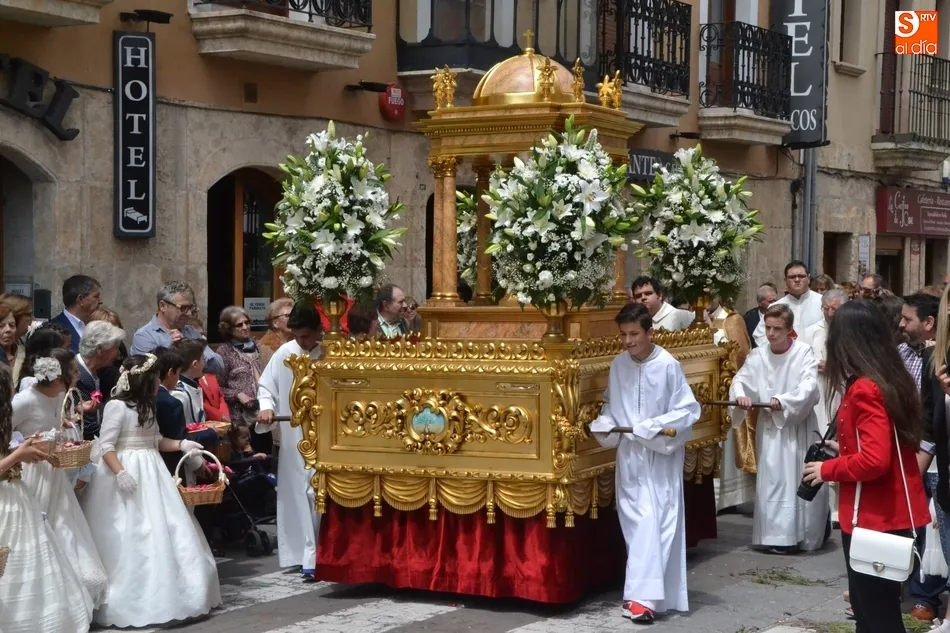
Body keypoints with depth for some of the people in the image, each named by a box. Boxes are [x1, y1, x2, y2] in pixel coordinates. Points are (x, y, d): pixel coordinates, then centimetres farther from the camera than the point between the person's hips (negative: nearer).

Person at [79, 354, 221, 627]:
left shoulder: (146, 407, 14)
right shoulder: (116, 406, -12)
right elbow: (106, 446, -15)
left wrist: (181, 444, 10)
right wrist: (120, 472, -26)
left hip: (150, 474, 9)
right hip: (126, 475, -8)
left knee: (162, 533, 6)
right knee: (128, 539, -6)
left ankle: (160, 595, 14)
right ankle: (129, 602, 2)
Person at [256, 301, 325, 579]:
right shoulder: (284, 354, -1)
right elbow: (266, 386, 7)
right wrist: (267, 407, -10)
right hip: (293, 437, 3)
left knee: (318, 494, -5)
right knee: (295, 493, 6)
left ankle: (313, 558, 2)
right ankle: (300, 553, 16)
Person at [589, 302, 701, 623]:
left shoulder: (668, 365, -14)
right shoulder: (618, 365, 1)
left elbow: (689, 410, -9)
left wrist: (657, 428, -21)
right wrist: (604, 425, -6)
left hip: (660, 457, -5)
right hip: (629, 455, 5)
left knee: (653, 523, -10)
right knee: (634, 522, 8)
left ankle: (644, 595, -14)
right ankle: (648, 589, 21)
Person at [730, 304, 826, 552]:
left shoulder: (803, 352, -10)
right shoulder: (758, 355, 0)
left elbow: (809, 386, -19)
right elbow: (740, 380, -4)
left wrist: (784, 401, -31)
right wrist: (740, 395, -26)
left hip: (798, 425, -3)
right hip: (770, 426, 3)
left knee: (803, 480, 3)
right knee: (773, 479, 3)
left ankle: (808, 534, 17)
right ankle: (779, 535, 11)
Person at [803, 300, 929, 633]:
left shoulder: (864, 389, -20)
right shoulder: (893, 379, 7)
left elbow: (874, 461, -27)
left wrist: (828, 469, -12)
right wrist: (846, 449, 14)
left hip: (874, 519, -9)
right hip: (894, 514, 9)